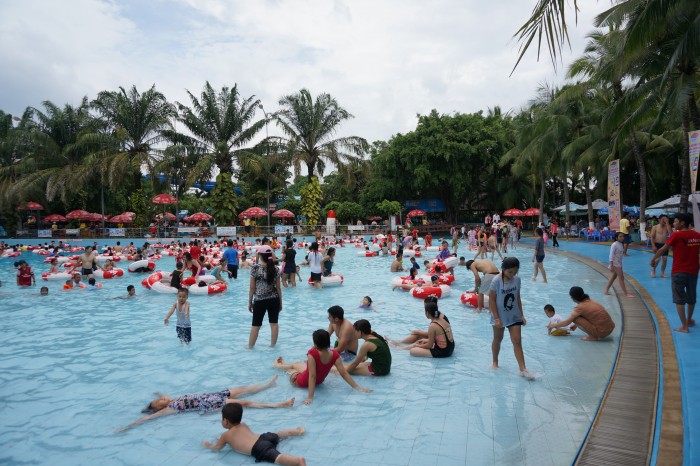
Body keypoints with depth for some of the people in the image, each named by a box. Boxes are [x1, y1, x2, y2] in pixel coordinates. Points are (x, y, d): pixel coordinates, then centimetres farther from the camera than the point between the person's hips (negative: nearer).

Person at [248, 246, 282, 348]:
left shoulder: (255, 268, -9)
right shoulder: (275, 269, -1)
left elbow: (252, 287, -7)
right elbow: (278, 288, 2)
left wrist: (250, 302, 3)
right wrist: (280, 302, 12)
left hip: (259, 301, -2)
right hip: (274, 300, 2)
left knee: (256, 325, 8)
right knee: (274, 323, 11)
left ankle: (250, 346, 19)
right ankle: (273, 345, 18)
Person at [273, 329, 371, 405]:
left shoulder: (312, 353, -40)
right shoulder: (335, 355, -25)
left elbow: (312, 376, -40)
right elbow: (344, 373, -25)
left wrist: (310, 397, -37)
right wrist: (358, 387, -18)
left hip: (302, 382, -4)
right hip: (319, 381, 4)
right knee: (296, 364, 28)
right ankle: (279, 364, 60)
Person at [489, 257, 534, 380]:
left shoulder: (517, 279, -3)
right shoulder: (497, 281, -18)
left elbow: (518, 298, 7)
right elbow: (492, 299, -15)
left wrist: (521, 314, 6)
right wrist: (496, 318, -17)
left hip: (514, 315, 3)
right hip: (500, 316, -3)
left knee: (517, 341, -2)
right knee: (498, 339, 14)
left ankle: (523, 369, 0)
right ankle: (495, 362, 34)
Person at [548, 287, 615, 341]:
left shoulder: (580, 307, -15)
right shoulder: (589, 300, 6)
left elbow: (566, 322, -6)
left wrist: (554, 325, 8)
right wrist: (575, 325, 30)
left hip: (602, 332, -8)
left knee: (574, 318, -9)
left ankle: (593, 337, -3)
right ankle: (593, 335, 12)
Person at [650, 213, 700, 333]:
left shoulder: (677, 235, -13)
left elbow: (663, 249, -7)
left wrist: (653, 259, 7)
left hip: (678, 272, -5)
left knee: (679, 299, 3)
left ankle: (684, 326, 3)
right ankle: (689, 320, 38)